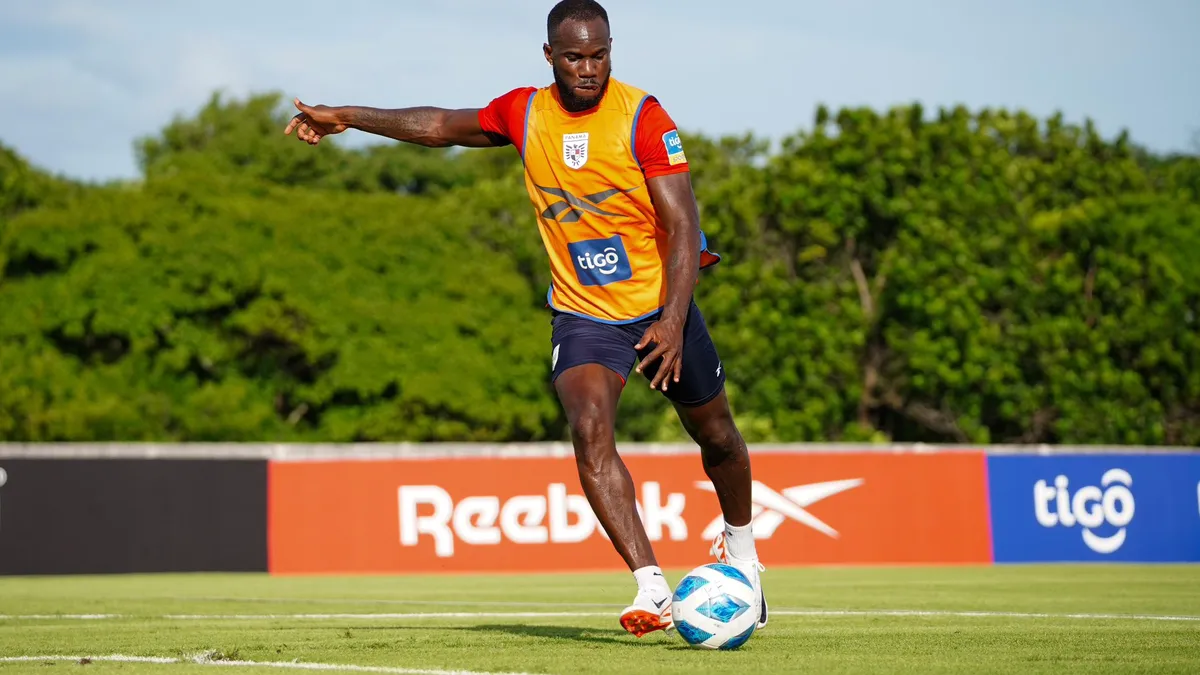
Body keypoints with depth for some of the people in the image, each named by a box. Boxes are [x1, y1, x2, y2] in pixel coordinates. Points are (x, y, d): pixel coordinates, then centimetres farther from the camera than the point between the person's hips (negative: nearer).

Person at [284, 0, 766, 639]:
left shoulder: (643, 117, -15)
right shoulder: (524, 114, -3)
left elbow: (683, 229, -17)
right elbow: (443, 126, 14)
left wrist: (672, 323, -26)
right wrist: (345, 118, 17)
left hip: (660, 305, -1)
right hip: (581, 315, 1)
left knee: (715, 436, 13)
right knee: (589, 429, -25)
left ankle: (739, 548, 44)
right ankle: (652, 589, -28)